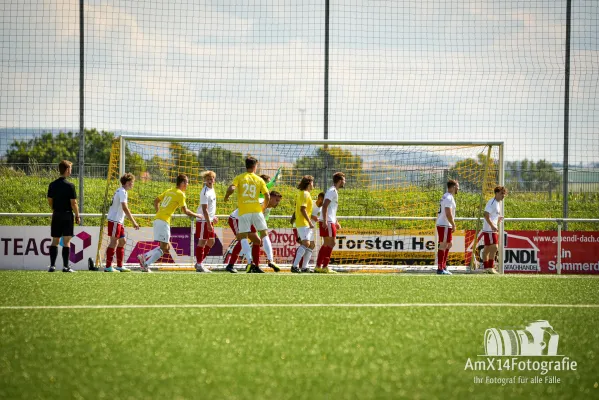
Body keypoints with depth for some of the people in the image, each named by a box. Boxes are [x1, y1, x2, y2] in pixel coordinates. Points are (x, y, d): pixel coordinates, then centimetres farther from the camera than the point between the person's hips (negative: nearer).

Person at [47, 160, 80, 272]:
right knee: (66, 241, -1)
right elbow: (73, 203, -12)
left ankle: (52, 265, 5)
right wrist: (77, 216, -2)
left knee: (55, 241, 9)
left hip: (56, 216, 5)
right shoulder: (70, 186, -12)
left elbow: (50, 201, 11)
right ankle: (66, 266, -3)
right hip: (67, 215, -5)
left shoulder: (52, 185, 4)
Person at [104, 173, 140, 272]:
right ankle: (108, 267, -7)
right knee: (114, 242, -8)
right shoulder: (122, 192, -16)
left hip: (119, 221, 10)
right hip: (114, 220, -10)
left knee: (122, 241, 12)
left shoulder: (121, 191, 16)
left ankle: (119, 266, 15)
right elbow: (125, 208, -25)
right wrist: (134, 222, -26)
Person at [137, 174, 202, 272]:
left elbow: (156, 201, 23)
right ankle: (146, 265, -15)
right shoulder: (180, 194, -5)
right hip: (164, 221, -9)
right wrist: (197, 215, 9)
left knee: (167, 247, 14)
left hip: (157, 220, 9)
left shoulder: (169, 191, 18)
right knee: (163, 248, -7)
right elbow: (185, 211, -4)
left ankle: (144, 256, 6)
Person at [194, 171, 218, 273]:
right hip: (203, 221, -9)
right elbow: (204, 209, -22)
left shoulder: (212, 189, 11)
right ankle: (199, 265, 0)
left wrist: (213, 217, 25)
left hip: (209, 220, 9)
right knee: (202, 242, -5)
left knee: (211, 241, 12)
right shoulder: (205, 193, -18)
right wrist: (209, 223, -24)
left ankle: (199, 263, 19)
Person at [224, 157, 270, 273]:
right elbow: (267, 196, 3)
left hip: (243, 212, -1)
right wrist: (263, 208, 19)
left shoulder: (239, 178, 3)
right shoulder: (259, 180, 6)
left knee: (243, 237, 1)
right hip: (256, 210, 1)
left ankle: (250, 262, -17)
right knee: (264, 234, 12)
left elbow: (231, 189, -13)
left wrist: (226, 197, 8)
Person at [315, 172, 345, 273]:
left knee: (326, 245, 11)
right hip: (327, 222, -10)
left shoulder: (334, 191, 20)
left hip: (330, 222, 10)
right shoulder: (332, 191, -12)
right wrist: (325, 221, -27)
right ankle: (325, 267, -10)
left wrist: (336, 222, 27)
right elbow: (325, 206, -21)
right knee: (330, 244, -9)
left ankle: (318, 266, 11)